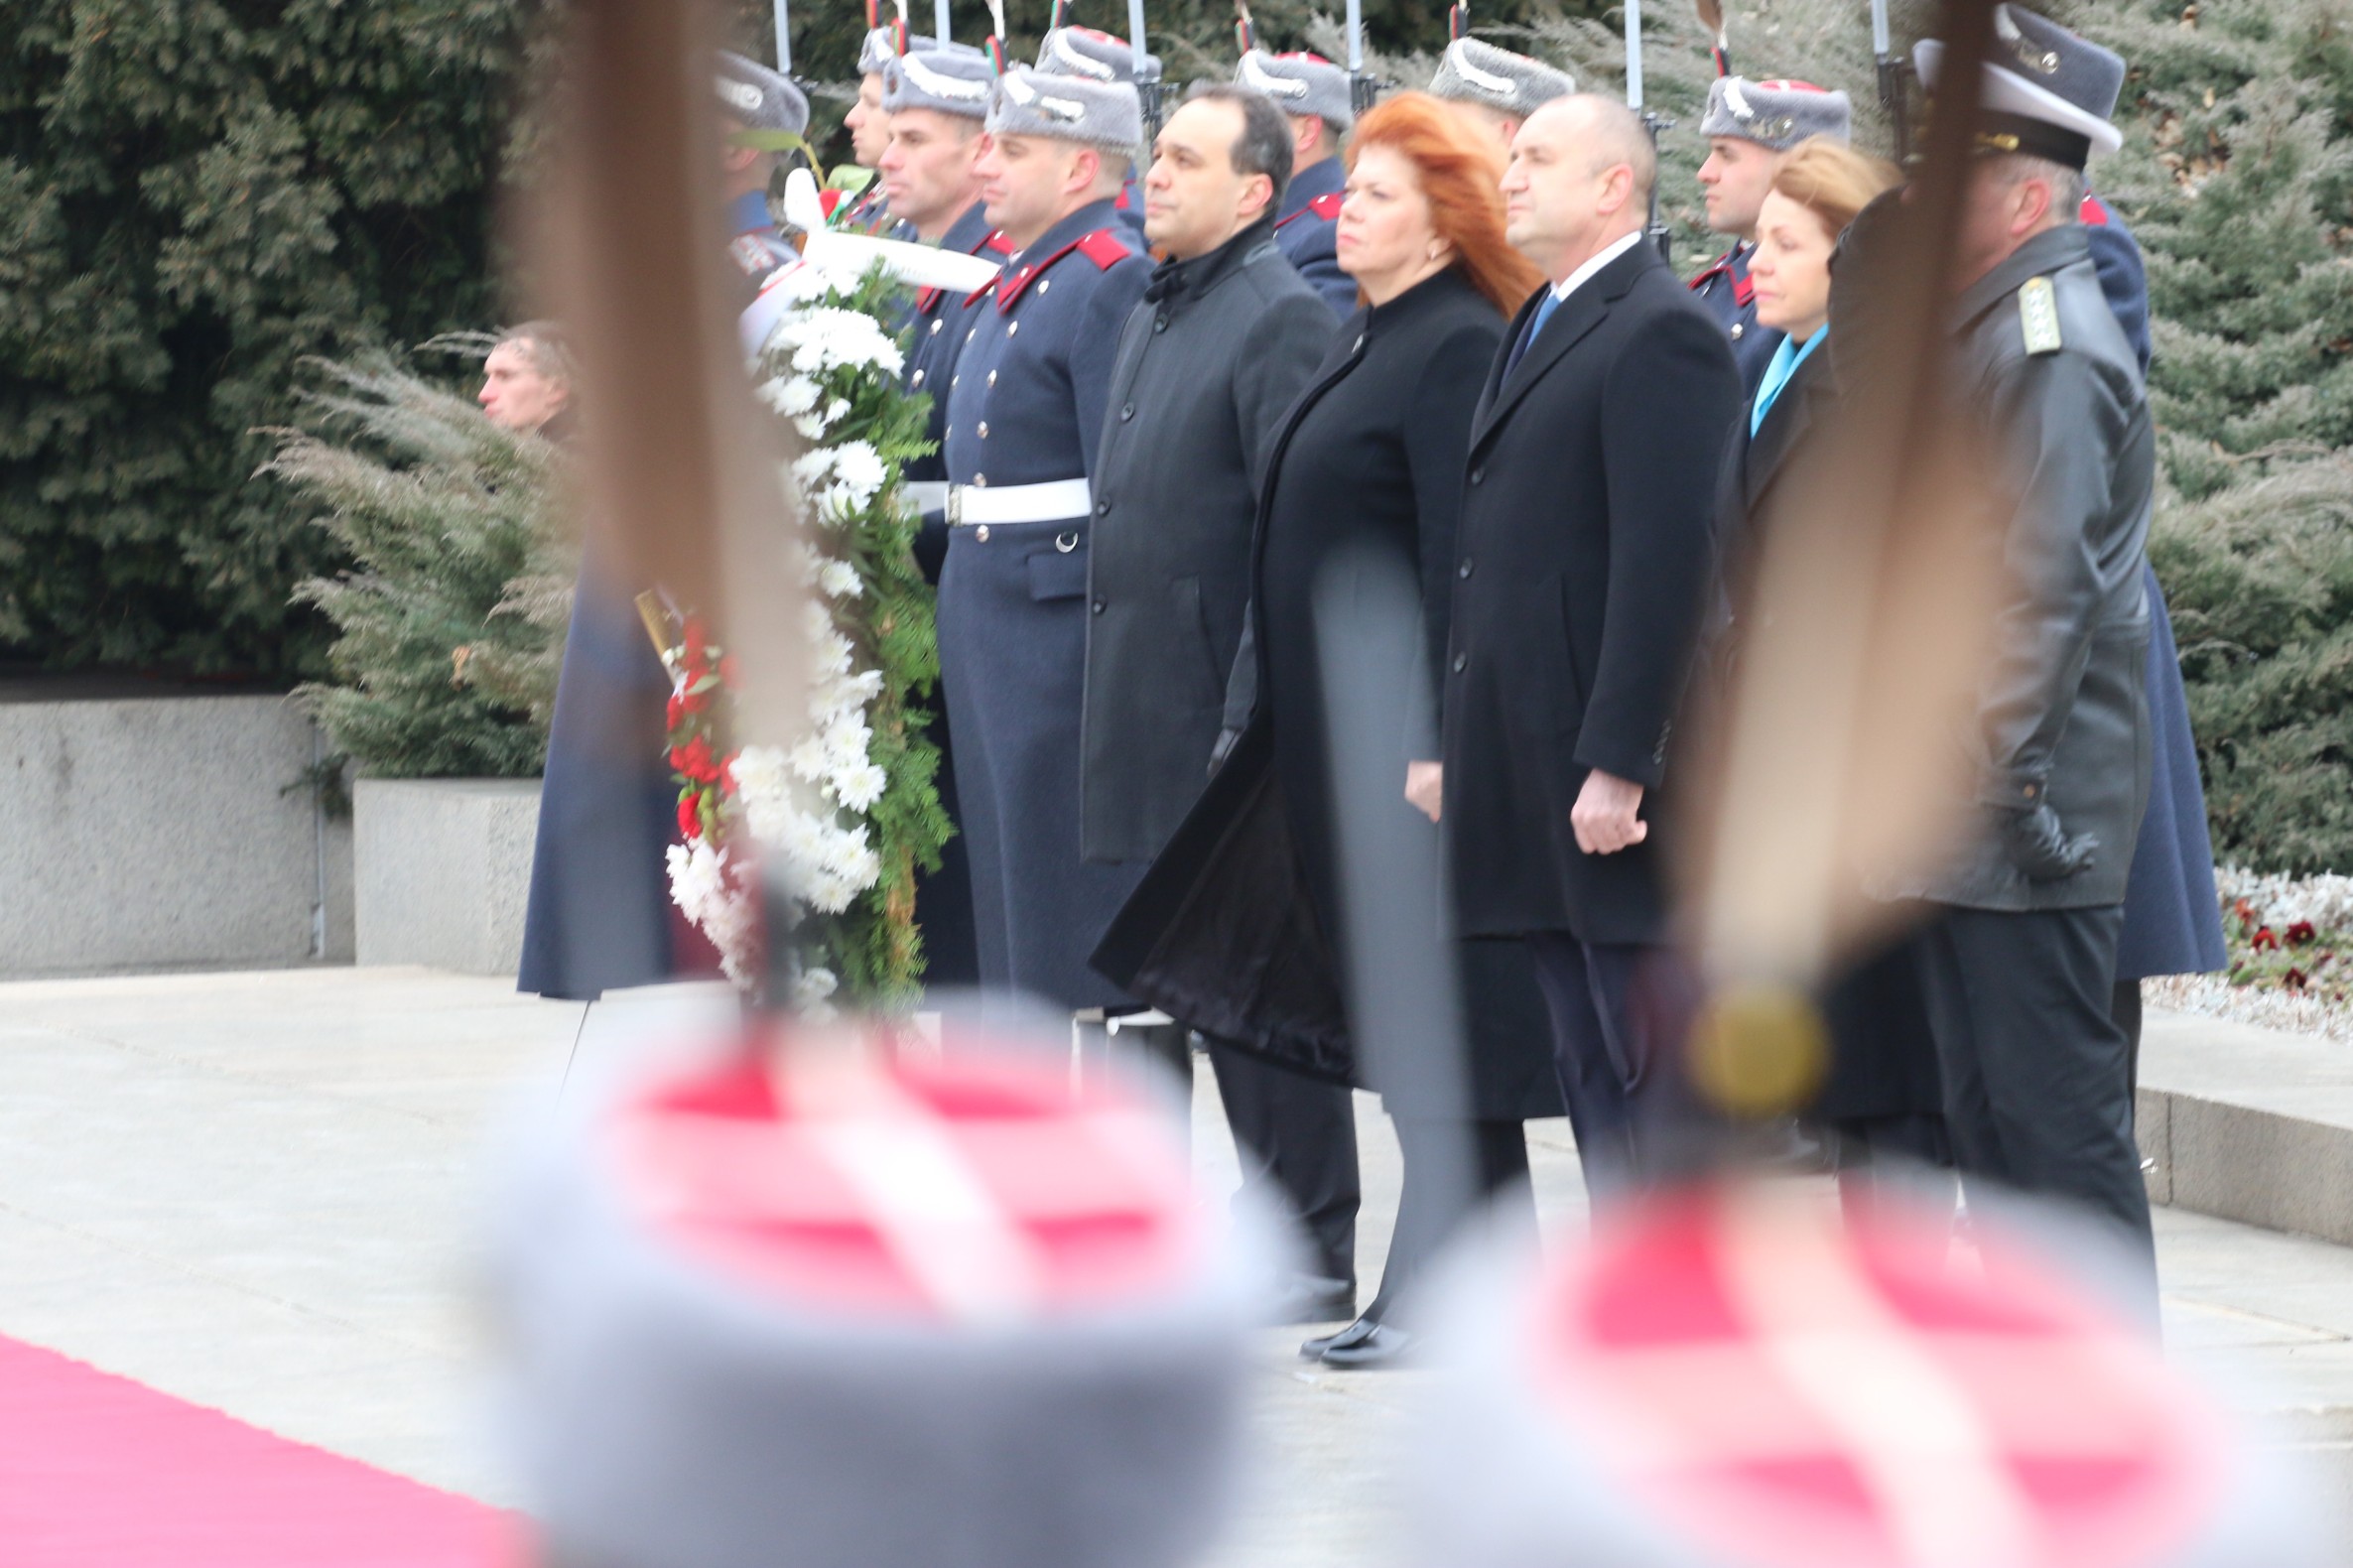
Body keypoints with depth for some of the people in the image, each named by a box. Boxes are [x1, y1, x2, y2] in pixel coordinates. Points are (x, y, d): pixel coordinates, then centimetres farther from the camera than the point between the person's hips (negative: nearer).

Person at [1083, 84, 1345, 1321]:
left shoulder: (1279, 317, -12)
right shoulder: (1153, 318, 16)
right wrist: (1117, 699, 18)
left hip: (1238, 707, -9)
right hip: (1157, 710, 9)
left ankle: (1314, 1254, 2)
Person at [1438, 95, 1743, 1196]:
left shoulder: (1660, 334, -12)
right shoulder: (1541, 330, 18)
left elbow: (1666, 563, -19)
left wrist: (1618, 763, -23)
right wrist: (1457, 742, 16)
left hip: (1618, 778, -10)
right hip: (1540, 779, 10)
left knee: (1660, 1072, -7)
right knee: (1594, 1073, 13)